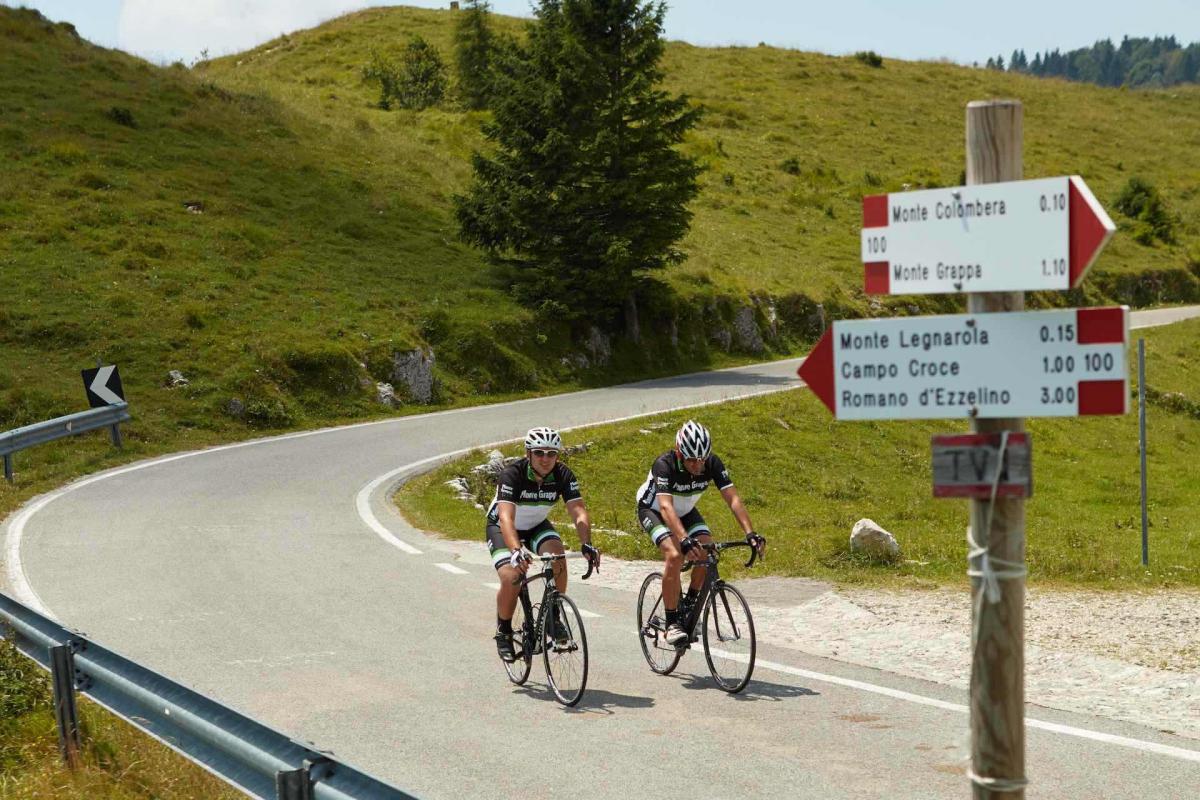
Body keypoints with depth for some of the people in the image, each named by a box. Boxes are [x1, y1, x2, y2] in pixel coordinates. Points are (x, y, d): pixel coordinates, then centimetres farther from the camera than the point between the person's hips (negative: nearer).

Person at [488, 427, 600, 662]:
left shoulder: (563, 475, -21)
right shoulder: (512, 474, -32)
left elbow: (578, 511, -28)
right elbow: (506, 517, -43)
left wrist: (587, 544, -46)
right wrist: (516, 551, -60)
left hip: (537, 526, 3)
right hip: (501, 528, -3)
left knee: (556, 554, -28)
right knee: (511, 578, -25)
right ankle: (503, 632, 1)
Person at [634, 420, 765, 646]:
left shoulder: (712, 464, -24)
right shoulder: (664, 465, -36)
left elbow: (733, 499, -28)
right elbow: (666, 507, -47)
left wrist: (750, 533, -42)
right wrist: (685, 540, -61)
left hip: (685, 511, 5)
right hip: (653, 510, -5)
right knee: (675, 555, -28)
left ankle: (689, 605, 5)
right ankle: (672, 622, -19)